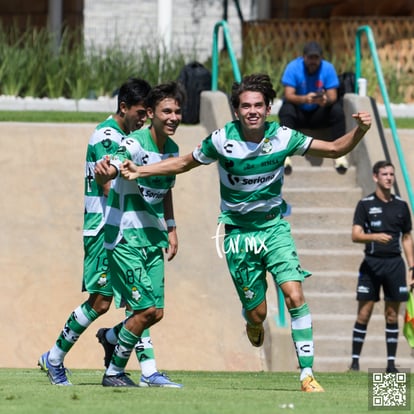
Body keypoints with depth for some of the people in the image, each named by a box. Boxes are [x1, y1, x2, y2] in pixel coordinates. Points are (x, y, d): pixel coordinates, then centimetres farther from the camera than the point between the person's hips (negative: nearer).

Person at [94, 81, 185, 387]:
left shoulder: (172, 149, 6)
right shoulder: (134, 144, -18)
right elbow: (104, 177, -34)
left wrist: (171, 230, 18)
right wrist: (104, 172, -58)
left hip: (153, 236, 7)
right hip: (125, 237, -7)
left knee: (155, 313, 4)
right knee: (146, 309, -12)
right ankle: (114, 372, 4)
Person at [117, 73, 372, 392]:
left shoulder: (283, 137, -9)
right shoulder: (222, 140, -11)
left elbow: (335, 149, 0)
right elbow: (183, 163, 6)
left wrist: (360, 130, -18)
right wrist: (139, 171, 0)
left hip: (275, 227, 1)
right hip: (239, 231, -1)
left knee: (295, 296, -18)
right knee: (257, 313, 0)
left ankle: (307, 374, -14)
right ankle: (253, 324, 40)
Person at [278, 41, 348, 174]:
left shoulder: (328, 68, -9)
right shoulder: (293, 67, -13)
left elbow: (333, 97, -15)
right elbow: (288, 95, -23)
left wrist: (326, 100, -40)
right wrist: (305, 99, -44)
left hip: (319, 115, 2)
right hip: (298, 113, -2)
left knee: (337, 110, -27)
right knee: (286, 110, -33)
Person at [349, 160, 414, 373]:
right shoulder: (365, 204, 1)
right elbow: (355, 235, -7)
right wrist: (375, 236, -26)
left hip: (395, 263, 3)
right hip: (371, 263, -3)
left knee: (392, 315, 3)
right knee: (364, 313, -4)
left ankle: (391, 363, 6)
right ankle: (355, 361, 0)